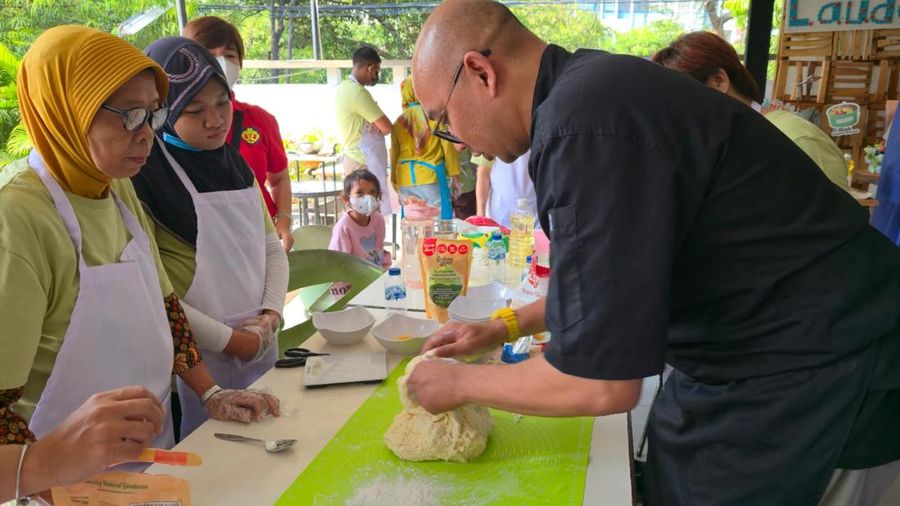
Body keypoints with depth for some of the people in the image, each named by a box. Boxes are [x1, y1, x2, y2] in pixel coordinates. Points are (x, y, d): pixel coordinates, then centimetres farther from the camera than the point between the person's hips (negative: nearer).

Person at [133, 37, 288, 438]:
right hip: (197, 358, -6)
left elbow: (272, 247, 11)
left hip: (261, 343, 6)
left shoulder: (233, 163, 8)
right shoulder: (144, 174, -13)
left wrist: (271, 314, -4)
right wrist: (229, 339, -14)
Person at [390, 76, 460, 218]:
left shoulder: (399, 121, 7)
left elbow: (394, 153, 11)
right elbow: (447, 146, -2)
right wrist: (454, 176, 3)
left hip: (406, 181, 4)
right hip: (431, 176, -4)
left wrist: (395, 182, 19)